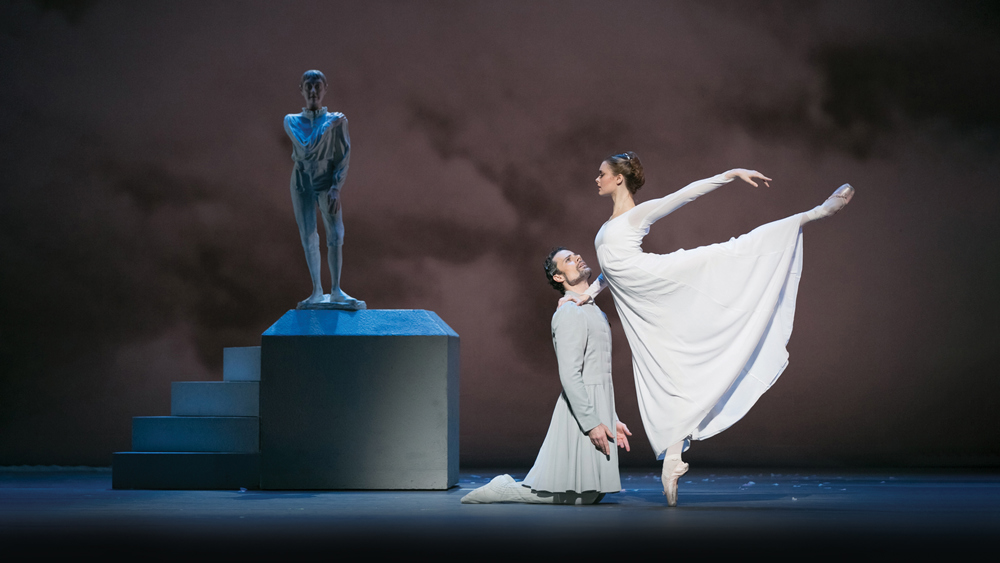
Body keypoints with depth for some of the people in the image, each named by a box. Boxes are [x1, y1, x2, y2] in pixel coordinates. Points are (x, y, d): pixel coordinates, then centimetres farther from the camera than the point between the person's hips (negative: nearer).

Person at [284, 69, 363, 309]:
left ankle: (336, 290, -10)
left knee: (336, 235, -14)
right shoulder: (292, 121, 6)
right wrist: (328, 126, -5)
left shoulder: (337, 120, 2)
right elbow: (306, 149, -5)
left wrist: (336, 187, -10)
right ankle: (317, 292, 5)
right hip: (301, 181, 1)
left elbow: (344, 156, -1)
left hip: (326, 181, -1)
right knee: (308, 238, 0)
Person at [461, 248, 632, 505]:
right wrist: (592, 423, -24)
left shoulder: (594, 312, 20)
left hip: (598, 411, 9)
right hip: (581, 409, -9)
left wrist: (612, 420, 19)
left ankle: (509, 486, 16)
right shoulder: (569, 314, -13)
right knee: (580, 497, -7)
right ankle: (502, 490, 0)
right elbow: (570, 375, -20)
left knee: (594, 494, 12)